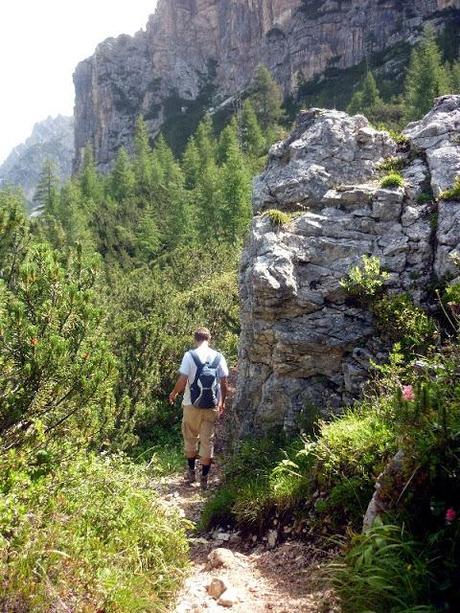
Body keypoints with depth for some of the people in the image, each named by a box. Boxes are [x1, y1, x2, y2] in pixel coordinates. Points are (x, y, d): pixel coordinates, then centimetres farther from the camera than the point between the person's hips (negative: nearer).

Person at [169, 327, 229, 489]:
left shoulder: (189, 355, -9)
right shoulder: (218, 357, -1)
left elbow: (182, 381, -12)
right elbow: (224, 383, 0)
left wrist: (174, 394, 7)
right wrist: (222, 402, 15)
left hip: (192, 405, -2)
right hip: (212, 406, 2)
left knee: (190, 438, 17)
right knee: (208, 440, 9)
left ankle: (191, 472, 27)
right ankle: (204, 477, 12)